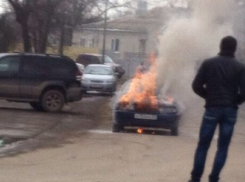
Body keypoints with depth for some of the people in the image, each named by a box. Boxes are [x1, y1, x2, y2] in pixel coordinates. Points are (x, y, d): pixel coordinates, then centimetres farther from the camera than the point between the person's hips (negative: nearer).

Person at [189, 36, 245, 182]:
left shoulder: (209, 63, 0)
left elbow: (196, 86, -3)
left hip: (212, 108, 0)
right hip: (230, 111, 0)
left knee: (203, 145, 6)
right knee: (223, 147, 7)